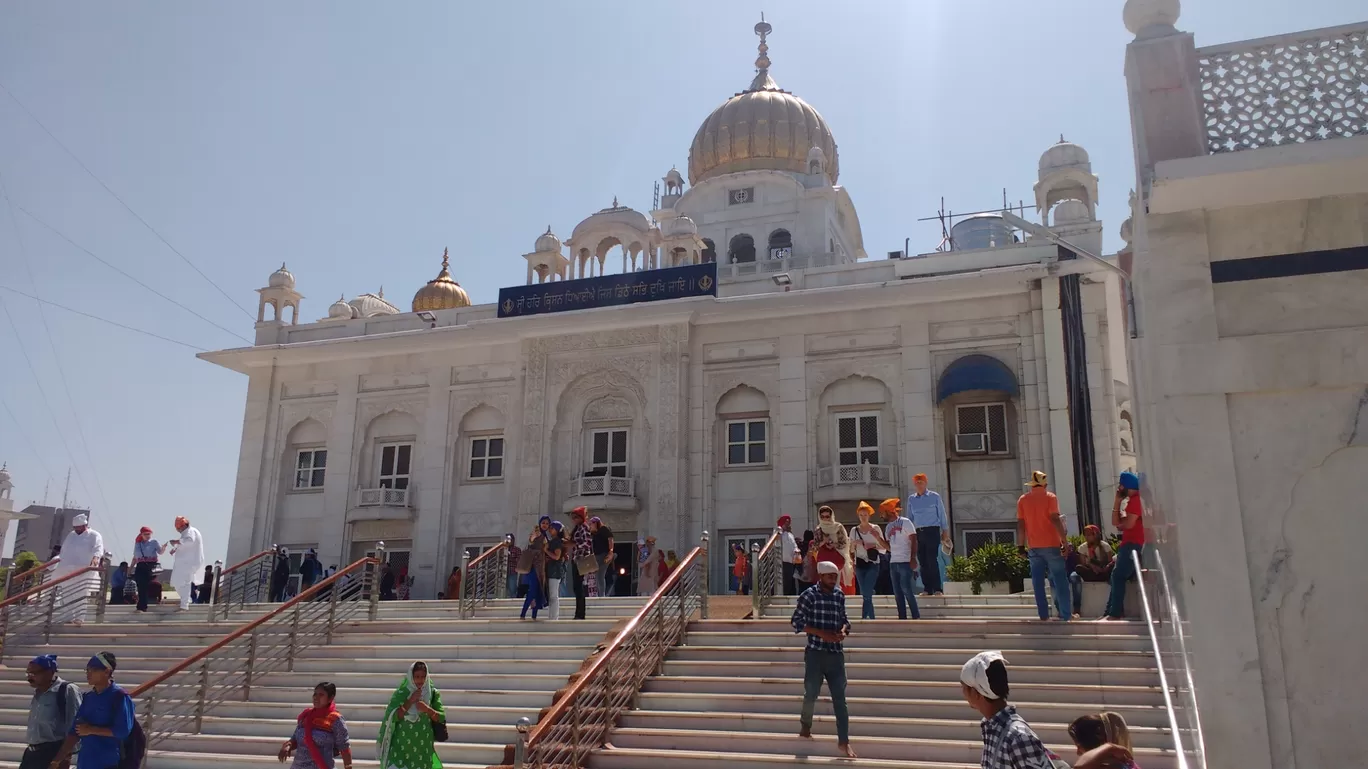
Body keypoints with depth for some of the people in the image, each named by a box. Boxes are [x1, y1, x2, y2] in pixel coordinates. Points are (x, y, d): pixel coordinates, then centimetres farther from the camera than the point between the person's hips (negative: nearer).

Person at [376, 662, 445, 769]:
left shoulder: (432, 693, 1)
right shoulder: (400, 694, -3)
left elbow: (441, 718, -1)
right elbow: (393, 716, -12)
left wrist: (427, 709, -18)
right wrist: (410, 701, -18)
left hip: (423, 747, 2)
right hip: (402, 746, -2)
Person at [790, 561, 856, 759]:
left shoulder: (840, 595, 7)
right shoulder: (809, 595, -8)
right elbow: (797, 621, -9)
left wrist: (843, 631, -6)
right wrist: (821, 633, -17)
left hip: (836, 653, 4)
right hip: (815, 653, -3)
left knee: (840, 697, 1)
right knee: (812, 693, 8)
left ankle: (844, 741, 6)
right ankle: (805, 725, 36)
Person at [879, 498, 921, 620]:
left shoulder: (905, 522, -5)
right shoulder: (888, 527, 17)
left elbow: (914, 541, -10)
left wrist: (913, 558, -18)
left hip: (905, 562, -8)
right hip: (893, 562, 8)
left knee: (906, 590, -10)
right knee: (897, 593, 6)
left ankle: (916, 616, -4)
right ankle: (902, 617, 9)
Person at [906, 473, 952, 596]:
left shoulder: (934, 496, 1)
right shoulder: (911, 499, 11)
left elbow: (942, 514, 5)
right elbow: (909, 517, 16)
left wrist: (945, 531, 3)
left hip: (932, 531, -4)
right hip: (918, 532, 4)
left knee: (932, 560, -12)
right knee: (922, 561, 3)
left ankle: (938, 589, -7)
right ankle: (927, 589, 9)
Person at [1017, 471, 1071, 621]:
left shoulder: (1022, 500, 8)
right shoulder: (1050, 497, -2)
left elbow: (1020, 525, 6)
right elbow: (1055, 519, -11)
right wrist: (1065, 540, -11)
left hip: (1033, 547, 3)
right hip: (1051, 545, -3)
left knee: (1038, 582, 5)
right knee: (1060, 580, 1)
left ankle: (1043, 615, 3)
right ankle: (1066, 614, -2)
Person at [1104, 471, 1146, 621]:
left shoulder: (1135, 501, -12)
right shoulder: (1132, 501, 21)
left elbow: (1128, 524, -21)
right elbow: (1116, 522, 14)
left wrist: (1118, 524, 2)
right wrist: (1117, 501, 9)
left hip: (1133, 544, -11)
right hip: (1129, 544, 11)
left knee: (1118, 576, -10)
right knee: (1117, 576, 9)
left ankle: (1115, 613, -9)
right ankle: (1112, 611, 9)